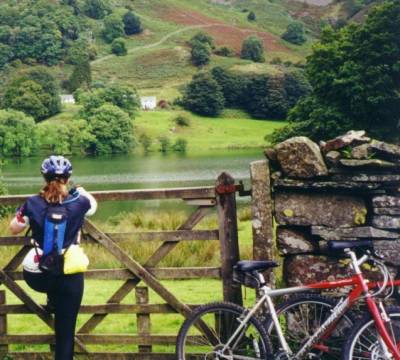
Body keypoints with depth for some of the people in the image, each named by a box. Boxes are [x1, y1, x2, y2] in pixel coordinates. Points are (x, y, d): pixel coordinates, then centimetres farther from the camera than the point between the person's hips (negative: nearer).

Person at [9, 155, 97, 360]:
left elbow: (14, 229, 11)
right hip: (69, 276, -1)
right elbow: (93, 204, 19)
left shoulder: (32, 204, -7)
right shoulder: (78, 203, -6)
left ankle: (52, 301, 50)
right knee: (65, 332, 8)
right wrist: (82, 192, 39)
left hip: (36, 277, 1)